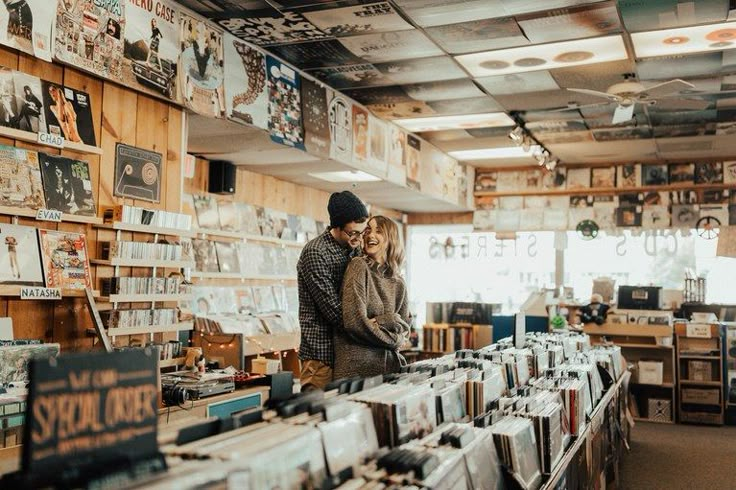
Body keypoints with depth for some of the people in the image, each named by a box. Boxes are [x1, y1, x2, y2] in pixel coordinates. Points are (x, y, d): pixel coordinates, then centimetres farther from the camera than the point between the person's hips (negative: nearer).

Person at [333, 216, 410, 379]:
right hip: (357, 366, -5)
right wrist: (393, 339, -5)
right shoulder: (359, 266, -6)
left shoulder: (398, 283, 11)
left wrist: (379, 321, -6)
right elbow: (354, 321, -16)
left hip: (389, 363, 5)